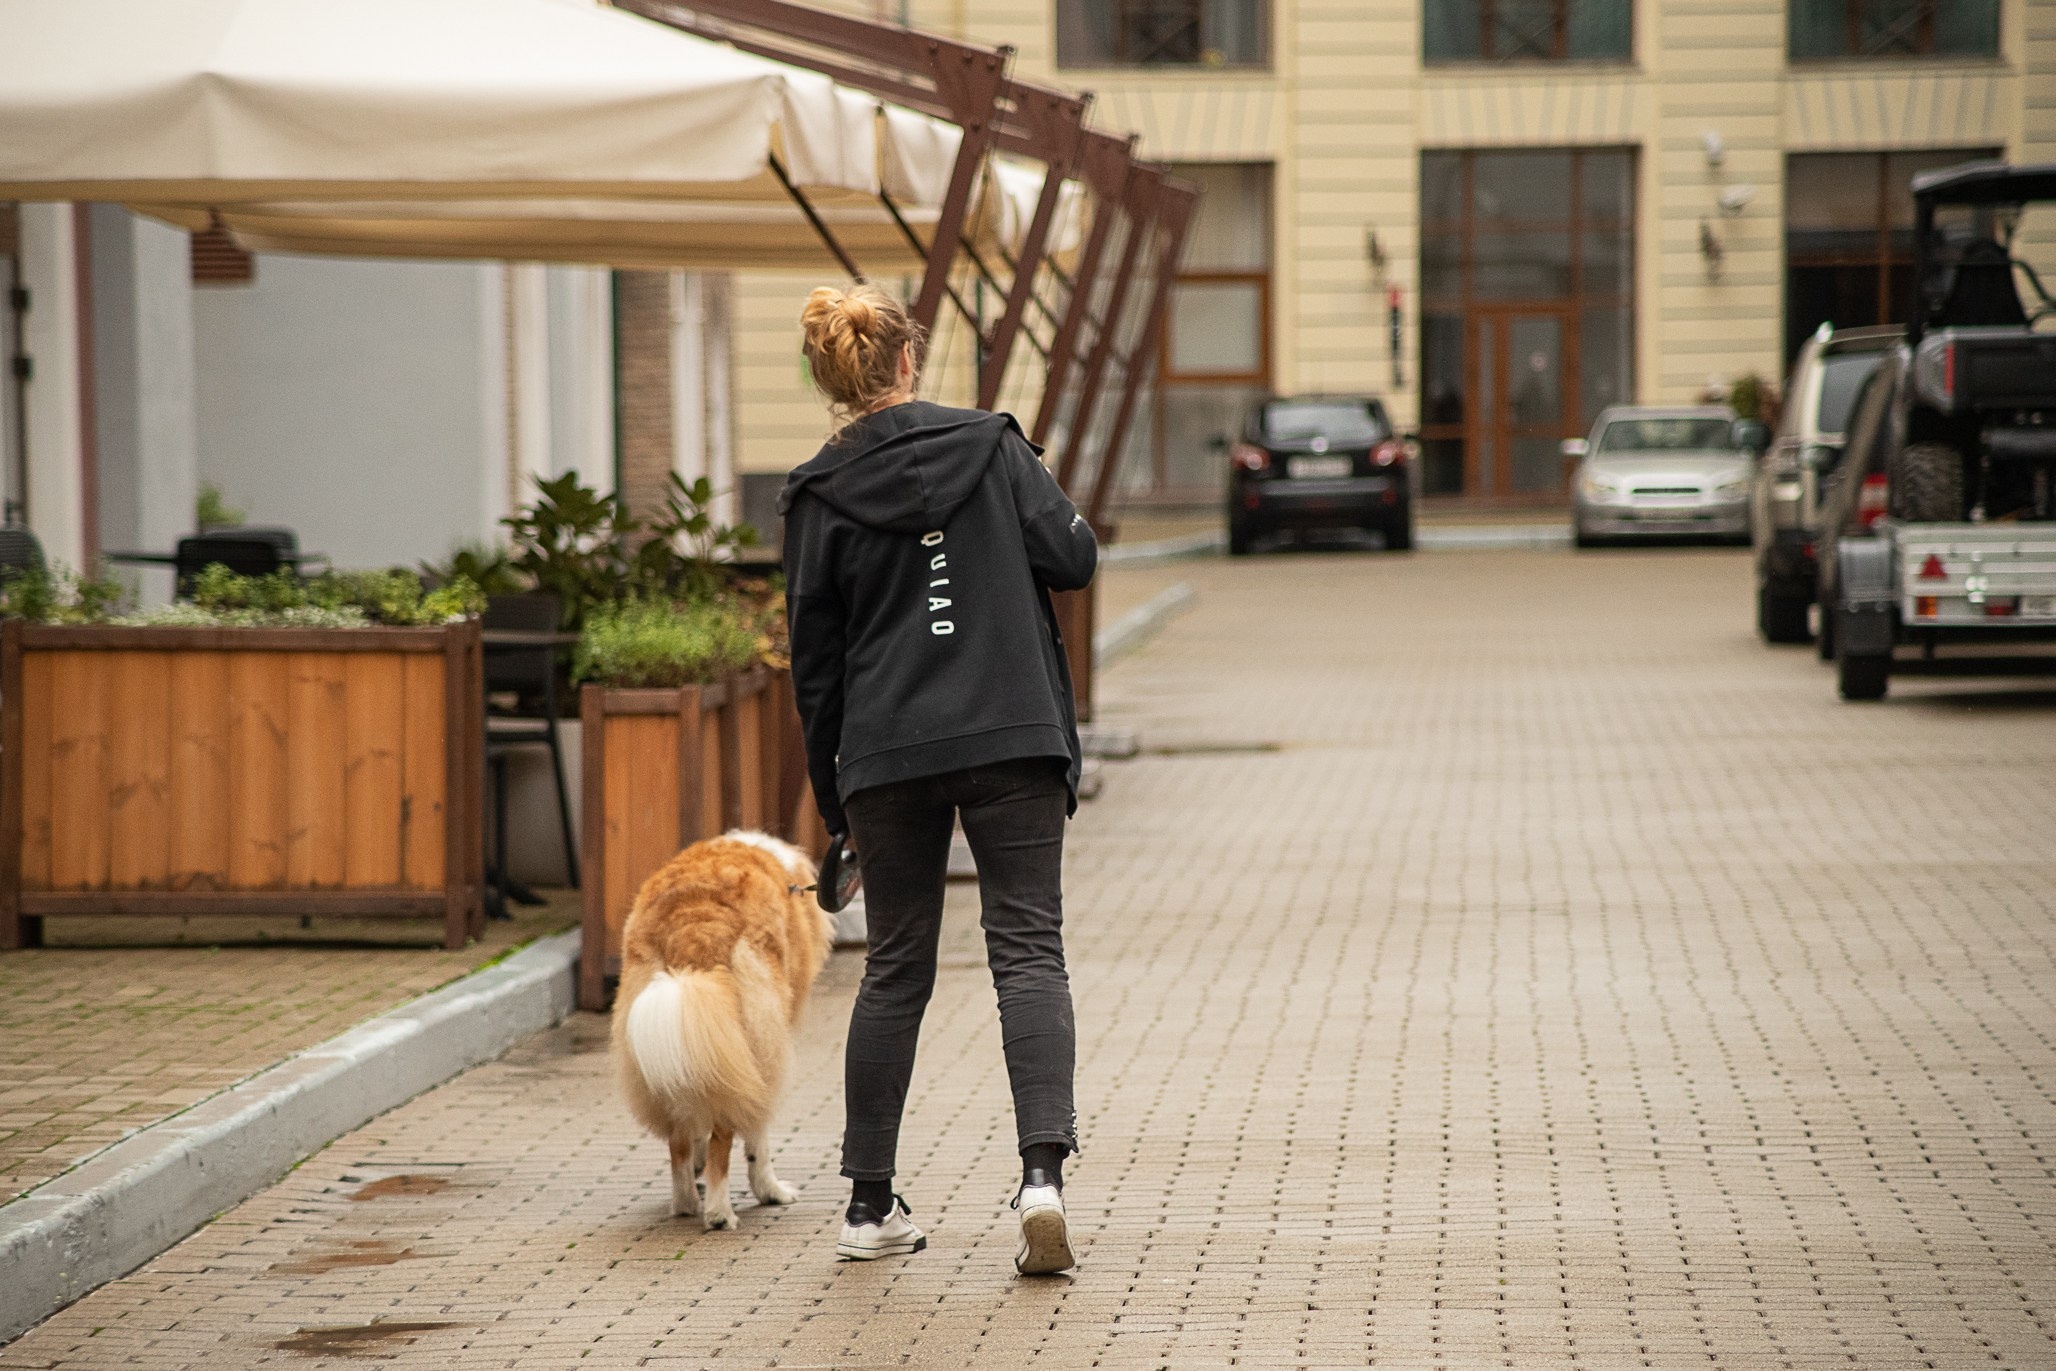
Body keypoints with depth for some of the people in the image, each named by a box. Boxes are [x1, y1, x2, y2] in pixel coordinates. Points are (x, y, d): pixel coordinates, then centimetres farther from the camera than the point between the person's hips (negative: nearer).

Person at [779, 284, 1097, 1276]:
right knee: (1028, 951, 0)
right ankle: (1042, 1169, -19)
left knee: (895, 969, 10)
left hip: (888, 756, 1)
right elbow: (1072, 558, -2)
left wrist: (831, 790, 13)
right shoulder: (990, 445, 0)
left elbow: (815, 652, 4)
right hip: (1014, 738, -1)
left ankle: (870, 1204, 14)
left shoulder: (818, 494, 2)